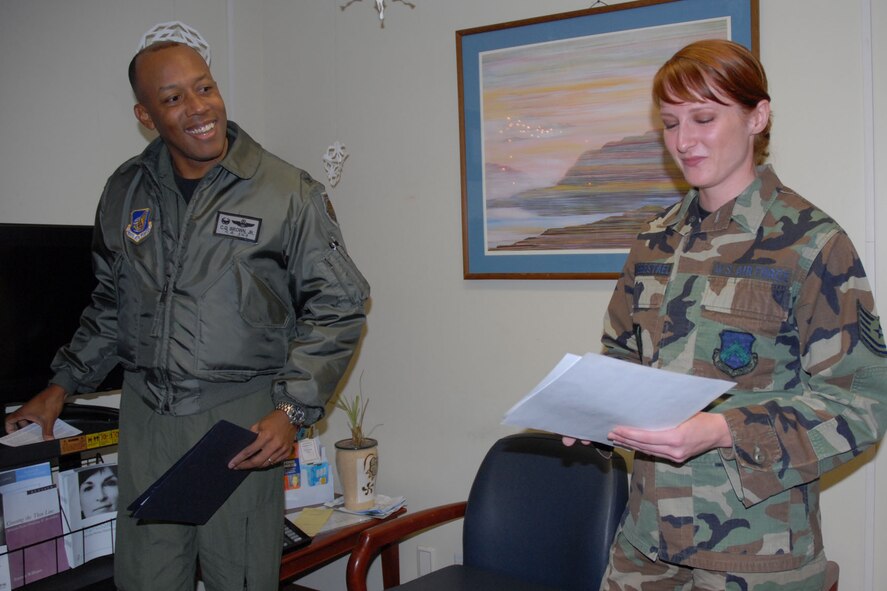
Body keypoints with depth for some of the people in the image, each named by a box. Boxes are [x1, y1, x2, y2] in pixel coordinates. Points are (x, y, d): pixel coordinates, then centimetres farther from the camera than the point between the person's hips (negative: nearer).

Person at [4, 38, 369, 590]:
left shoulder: (289, 192, -7)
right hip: (146, 415, 4)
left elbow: (336, 307, -5)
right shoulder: (126, 191, 8)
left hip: (241, 418, -4)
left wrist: (292, 410, -12)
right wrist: (62, 386, 16)